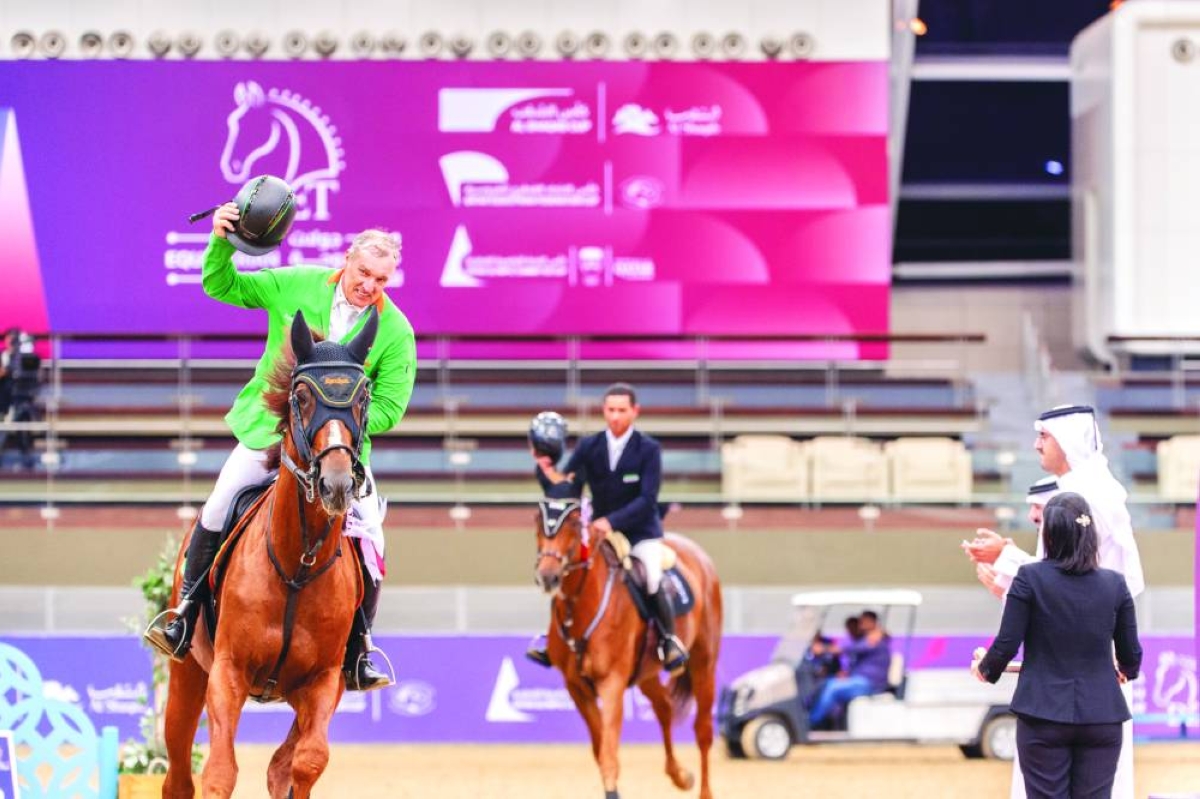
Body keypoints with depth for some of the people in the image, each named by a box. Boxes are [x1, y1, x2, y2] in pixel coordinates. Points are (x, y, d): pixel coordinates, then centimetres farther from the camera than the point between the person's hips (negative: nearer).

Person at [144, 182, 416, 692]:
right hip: (268, 432, 0)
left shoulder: (396, 332, -5)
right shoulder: (296, 285, -1)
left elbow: (388, 410, -6)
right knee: (216, 514, -13)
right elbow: (222, 287, 7)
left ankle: (358, 658, 1)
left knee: (368, 543, -11)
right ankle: (184, 620, 3)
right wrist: (222, 242, -12)